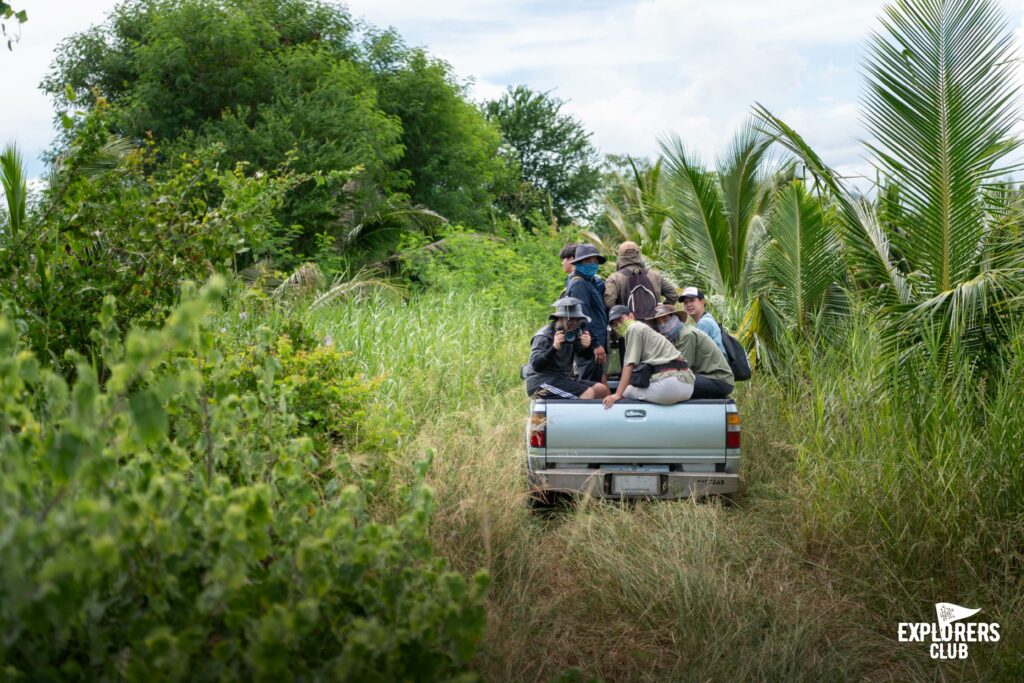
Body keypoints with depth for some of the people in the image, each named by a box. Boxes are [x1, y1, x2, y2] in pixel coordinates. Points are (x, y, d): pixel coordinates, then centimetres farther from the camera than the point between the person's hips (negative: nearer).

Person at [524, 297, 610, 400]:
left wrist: (588, 346, -21)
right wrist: (554, 348, -38)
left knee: (602, 390, 1)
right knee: (588, 393, -23)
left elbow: (588, 356, 4)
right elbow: (536, 366, -24)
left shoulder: (572, 333, 9)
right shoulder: (544, 337, -13)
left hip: (563, 378, 8)